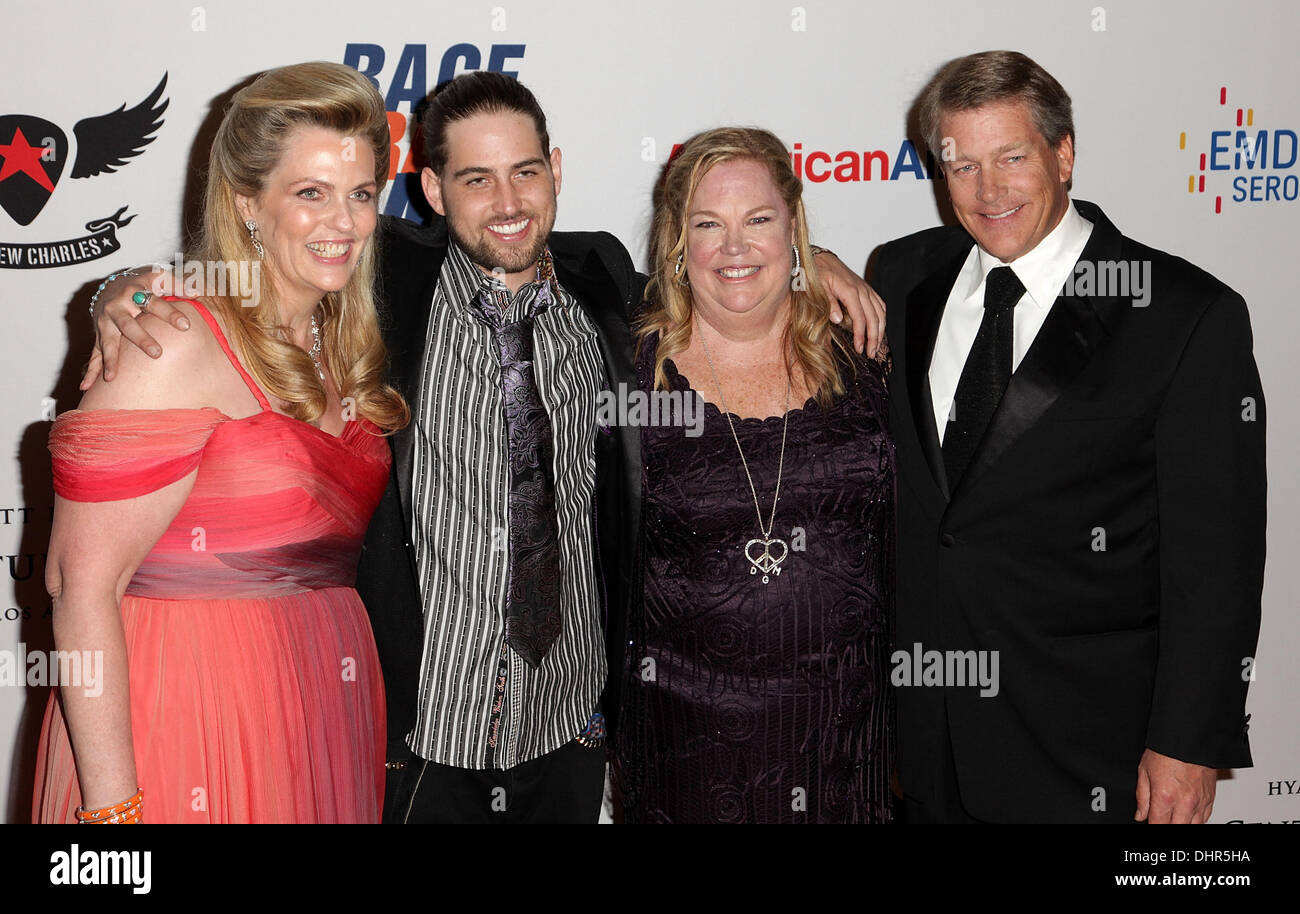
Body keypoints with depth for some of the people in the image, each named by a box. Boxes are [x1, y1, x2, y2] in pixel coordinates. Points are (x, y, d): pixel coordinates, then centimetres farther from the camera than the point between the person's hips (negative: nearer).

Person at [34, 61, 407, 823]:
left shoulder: (345, 347, 9)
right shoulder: (180, 344, -14)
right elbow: (81, 585, -17)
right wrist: (112, 806, -20)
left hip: (327, 719, 7)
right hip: (194, 720, -7)